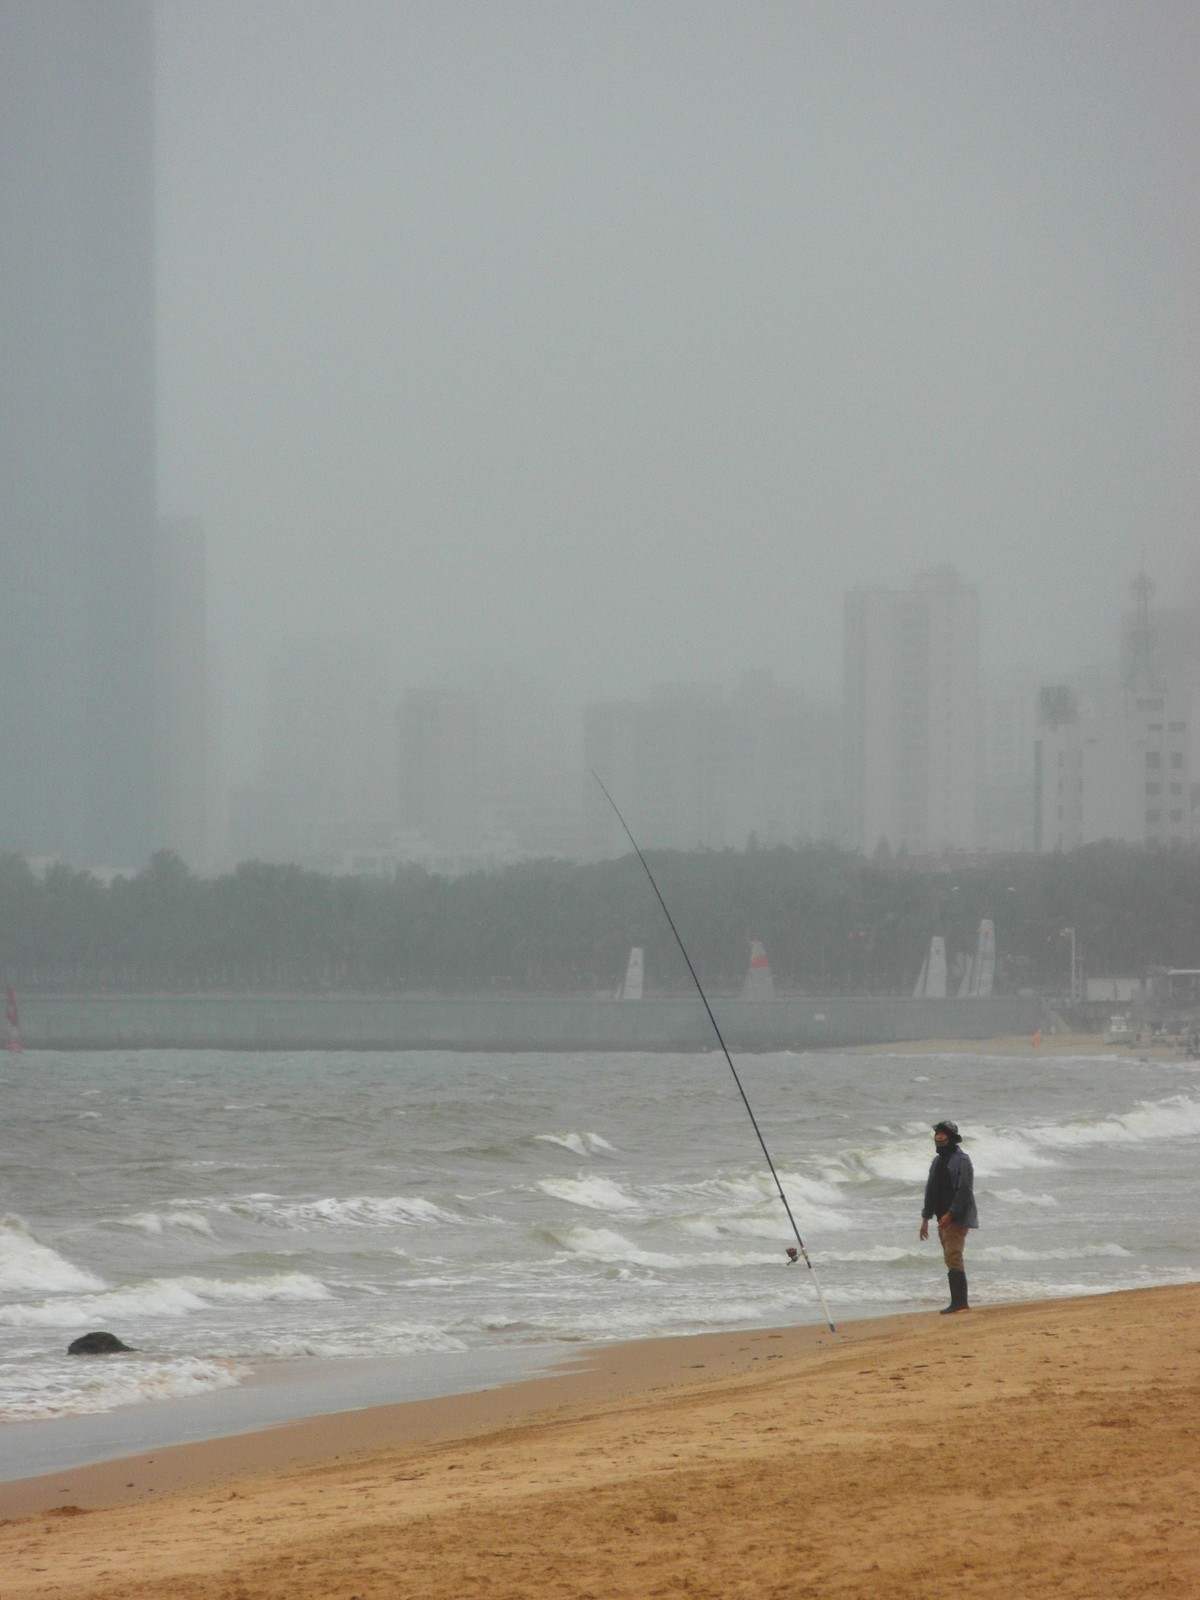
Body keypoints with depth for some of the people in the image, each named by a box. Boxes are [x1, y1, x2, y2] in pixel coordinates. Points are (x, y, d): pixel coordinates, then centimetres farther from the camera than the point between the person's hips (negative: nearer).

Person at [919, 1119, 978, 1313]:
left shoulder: (961, 1159, -10)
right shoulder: (937, 1161, 17)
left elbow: (964, 1190, -17)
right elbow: (931, 1190, 21)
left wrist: (951, 1214, -21)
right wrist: (926, 1218, 17)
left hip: (957, 1219, -9)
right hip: (943, 1218, 9)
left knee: (953, 1259, -15)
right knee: (952, 1260, 8)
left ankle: (959, 1302, -16)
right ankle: (958, 1302, 11)